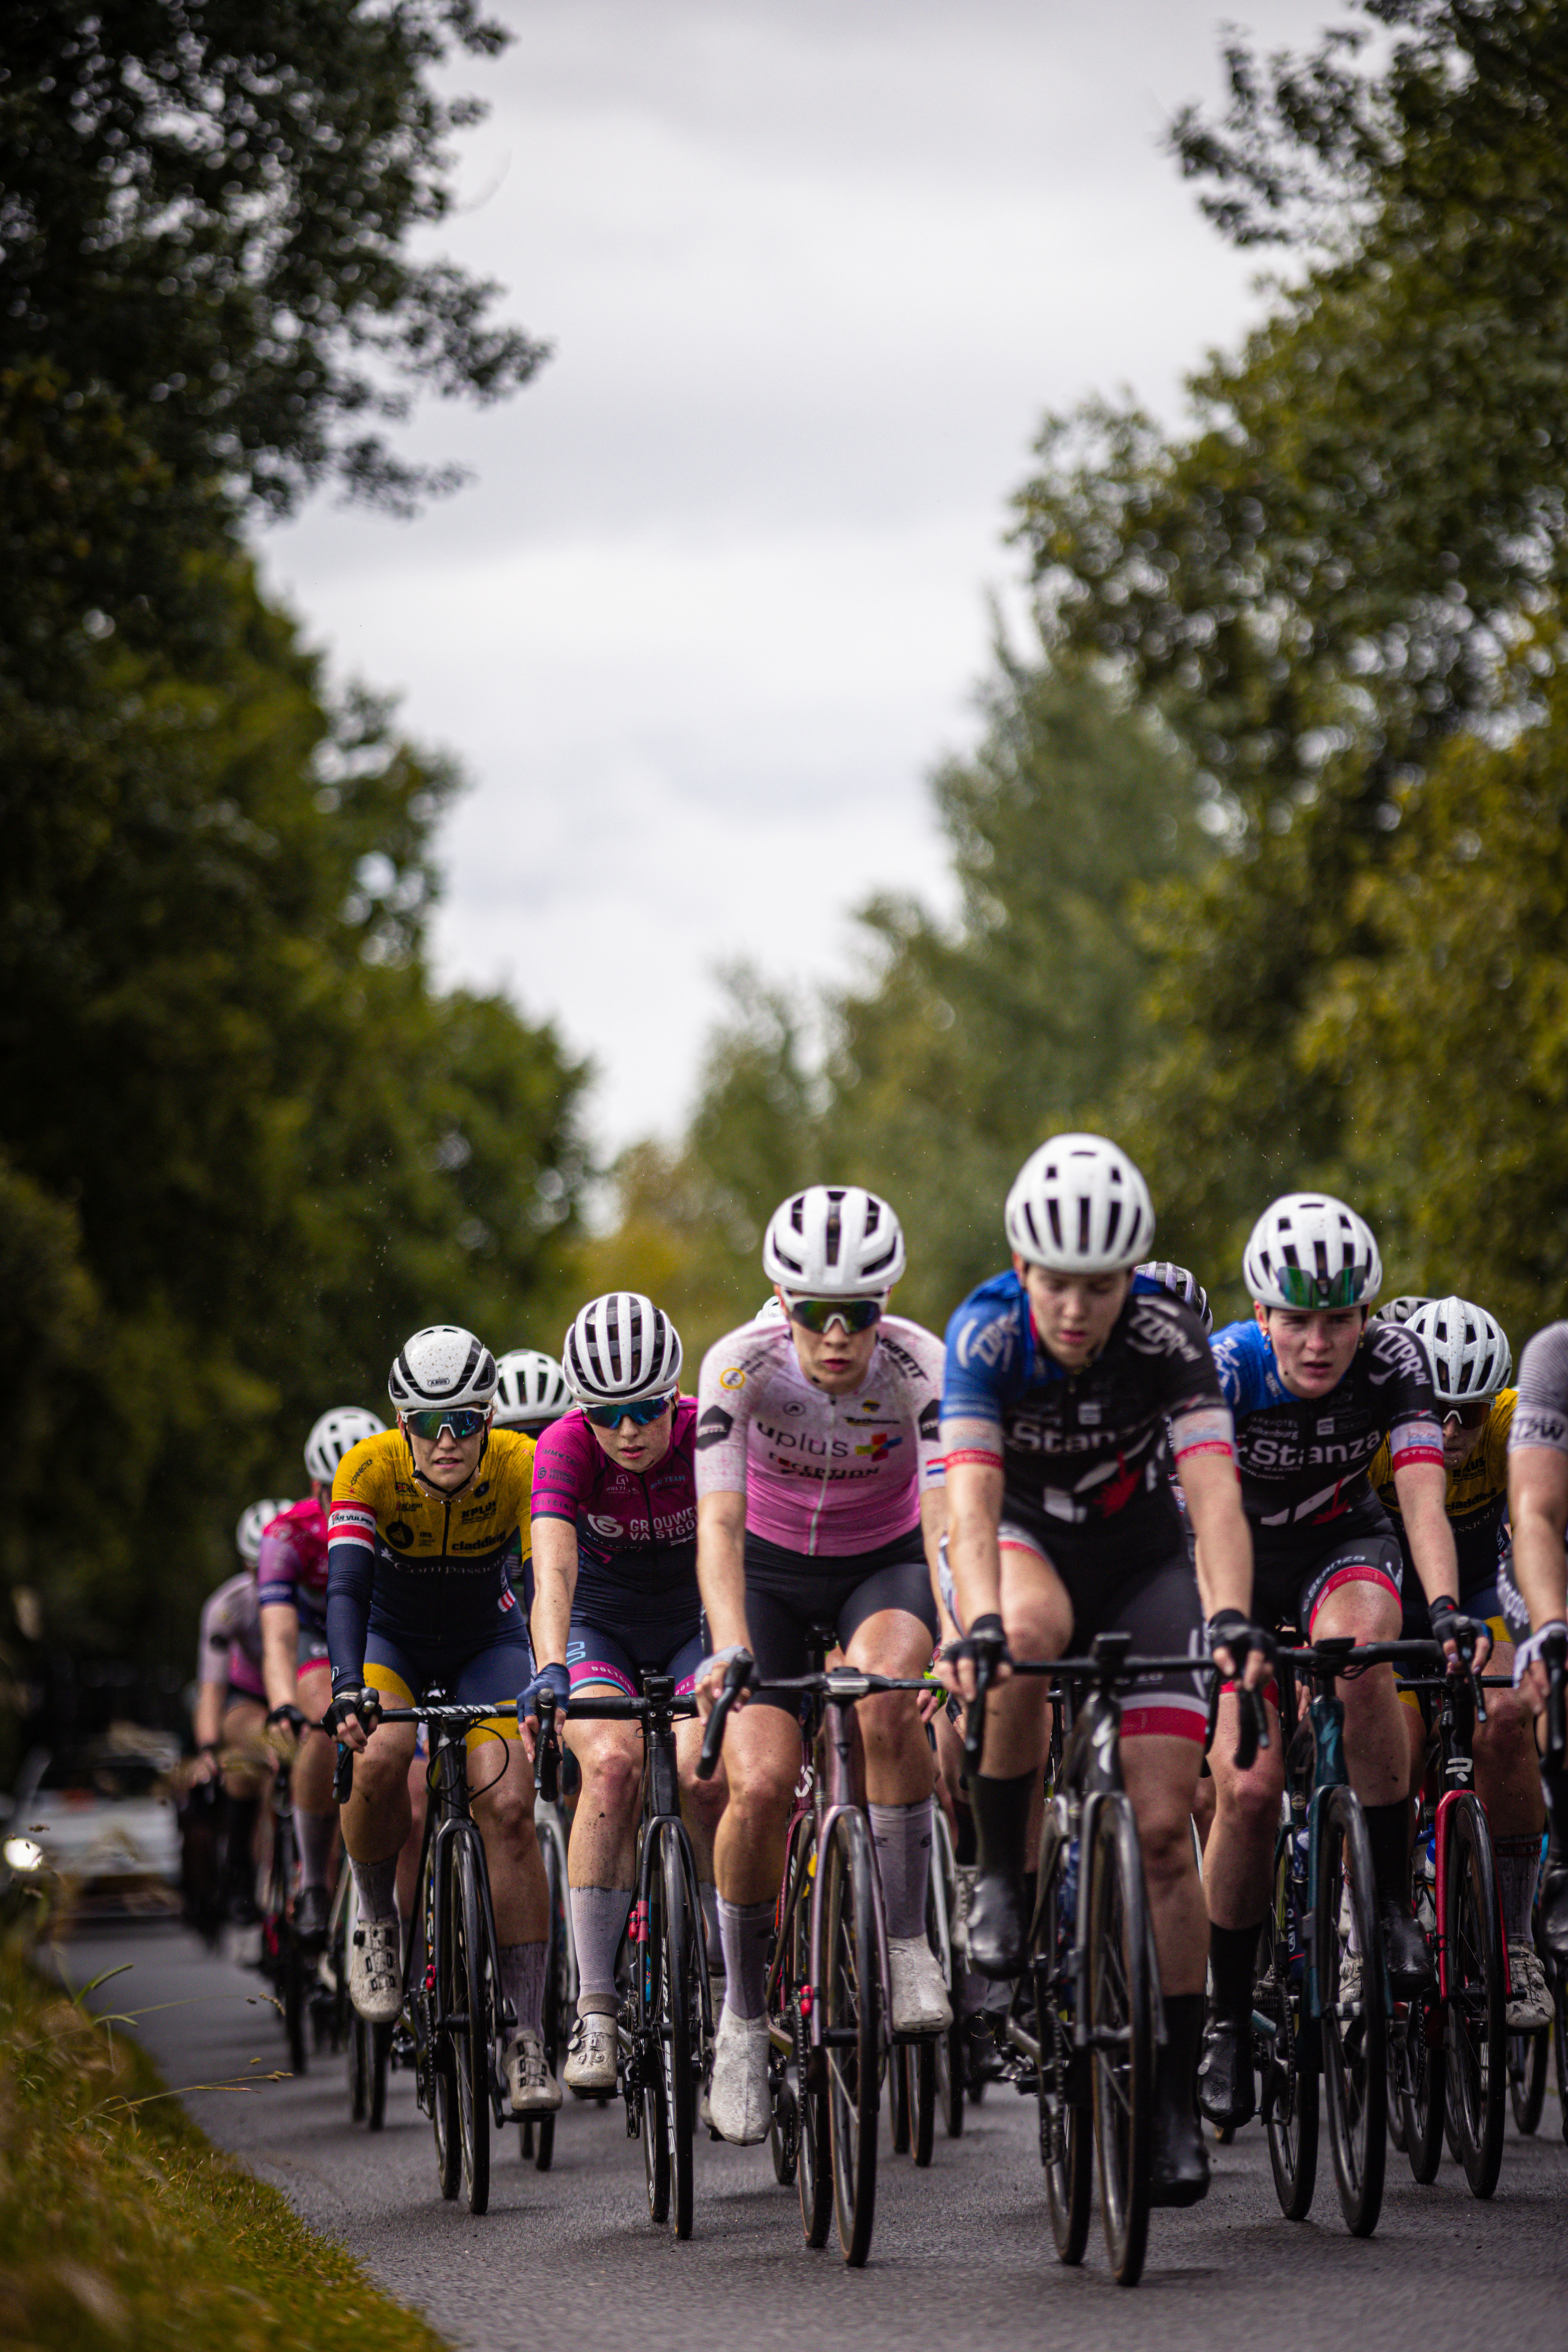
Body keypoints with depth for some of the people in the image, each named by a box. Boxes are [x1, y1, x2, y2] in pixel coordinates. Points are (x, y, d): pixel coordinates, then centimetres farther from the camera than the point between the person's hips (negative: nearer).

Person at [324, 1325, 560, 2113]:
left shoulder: (521, 1466, -27)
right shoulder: (370, 1469, -27)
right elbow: (345, 1585, -36)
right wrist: (348, 1685, -52)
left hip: (485, 1643, 0)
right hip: (390, 1640, 0)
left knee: (510, 1808, -19)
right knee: (379, 1759, -32)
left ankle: (525, 2036, -14)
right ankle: (378, 1924, -4)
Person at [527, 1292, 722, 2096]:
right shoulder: (567, 1446, -23)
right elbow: (554, 1569, -36)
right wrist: (551, 1672, -53)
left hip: (696, 1626, 0)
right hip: (601, 1628, 0)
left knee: (703, 1777, -26)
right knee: (613, 1764, -29)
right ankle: (593, 2012, -27)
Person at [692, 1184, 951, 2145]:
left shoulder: (921, 1367, -27)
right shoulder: (743, 1366, -26)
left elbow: (946, 1516, -36)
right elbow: (718, 1522, -33)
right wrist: (729, 1649, -48)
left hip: (887, 1566, 0)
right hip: (772, 1569, 1)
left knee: (884, 1691, -35)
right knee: (761, 1784, -19)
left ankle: (908, 1939, -20)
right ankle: (744, 2017, 2)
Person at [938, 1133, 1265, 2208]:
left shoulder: (1169, 1334, -26)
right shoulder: (986, 1333, -26)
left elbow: (1215, 1493, -35)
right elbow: (972, 1496, -36)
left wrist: (1231, 1617, -53)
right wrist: (979, 1622, -53)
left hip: (1140, 1555, 0)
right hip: (1023, 1538, 0)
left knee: (1164, 1829, -8)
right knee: (1029, 1633, -39)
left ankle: (1177, 2100, 1)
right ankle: (1000, 1875, -18)